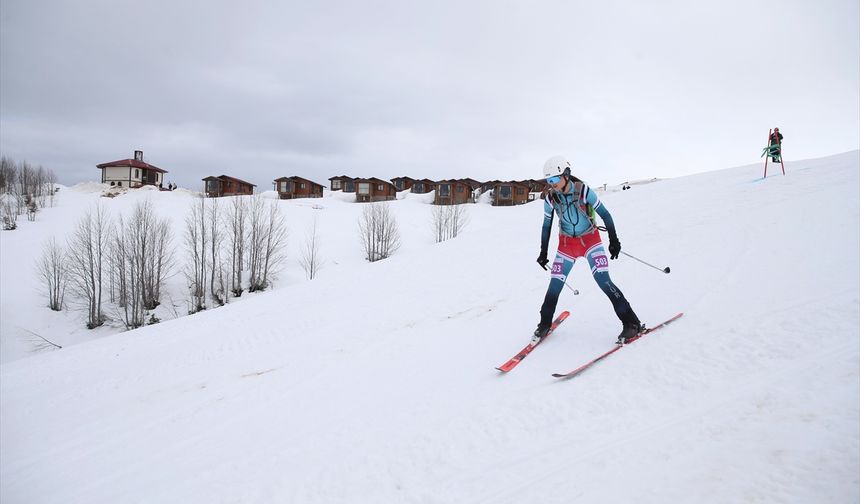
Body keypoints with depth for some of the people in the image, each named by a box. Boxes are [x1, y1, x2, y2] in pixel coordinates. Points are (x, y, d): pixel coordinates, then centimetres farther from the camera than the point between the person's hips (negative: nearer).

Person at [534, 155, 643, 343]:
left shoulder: (583, 191, -19)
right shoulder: (550, 198, -10)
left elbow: (604, 214, -9)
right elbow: (547, 226, 3)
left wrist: (613, 240, -10)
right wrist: (543, 252, 7)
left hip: (590, 239, -3)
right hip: (567, 243, 3)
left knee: (603, 281, -15)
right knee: (555, 285, 0)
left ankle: (631, 323, -3)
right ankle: (545, 323, 21)